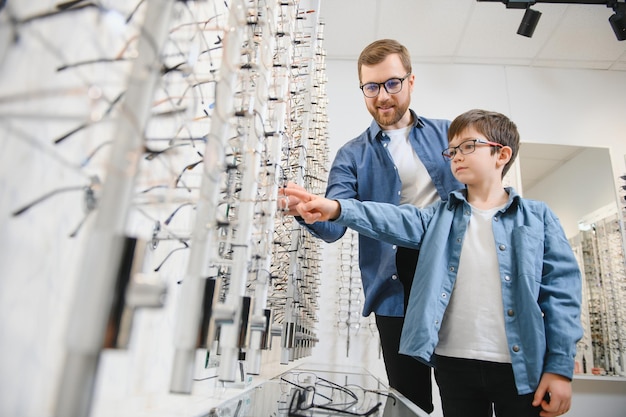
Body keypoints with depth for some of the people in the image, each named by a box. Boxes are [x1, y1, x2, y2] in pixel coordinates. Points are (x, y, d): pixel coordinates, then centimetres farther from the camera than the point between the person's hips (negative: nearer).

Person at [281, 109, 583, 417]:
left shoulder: (536, 217, 2)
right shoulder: (441, 216, 7)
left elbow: (561, 290, -2)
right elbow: (396, 220, -11)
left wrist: (560, 366, -7)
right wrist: (338, 209, -28)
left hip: (523, 366, -1)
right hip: (453, 363, 2)